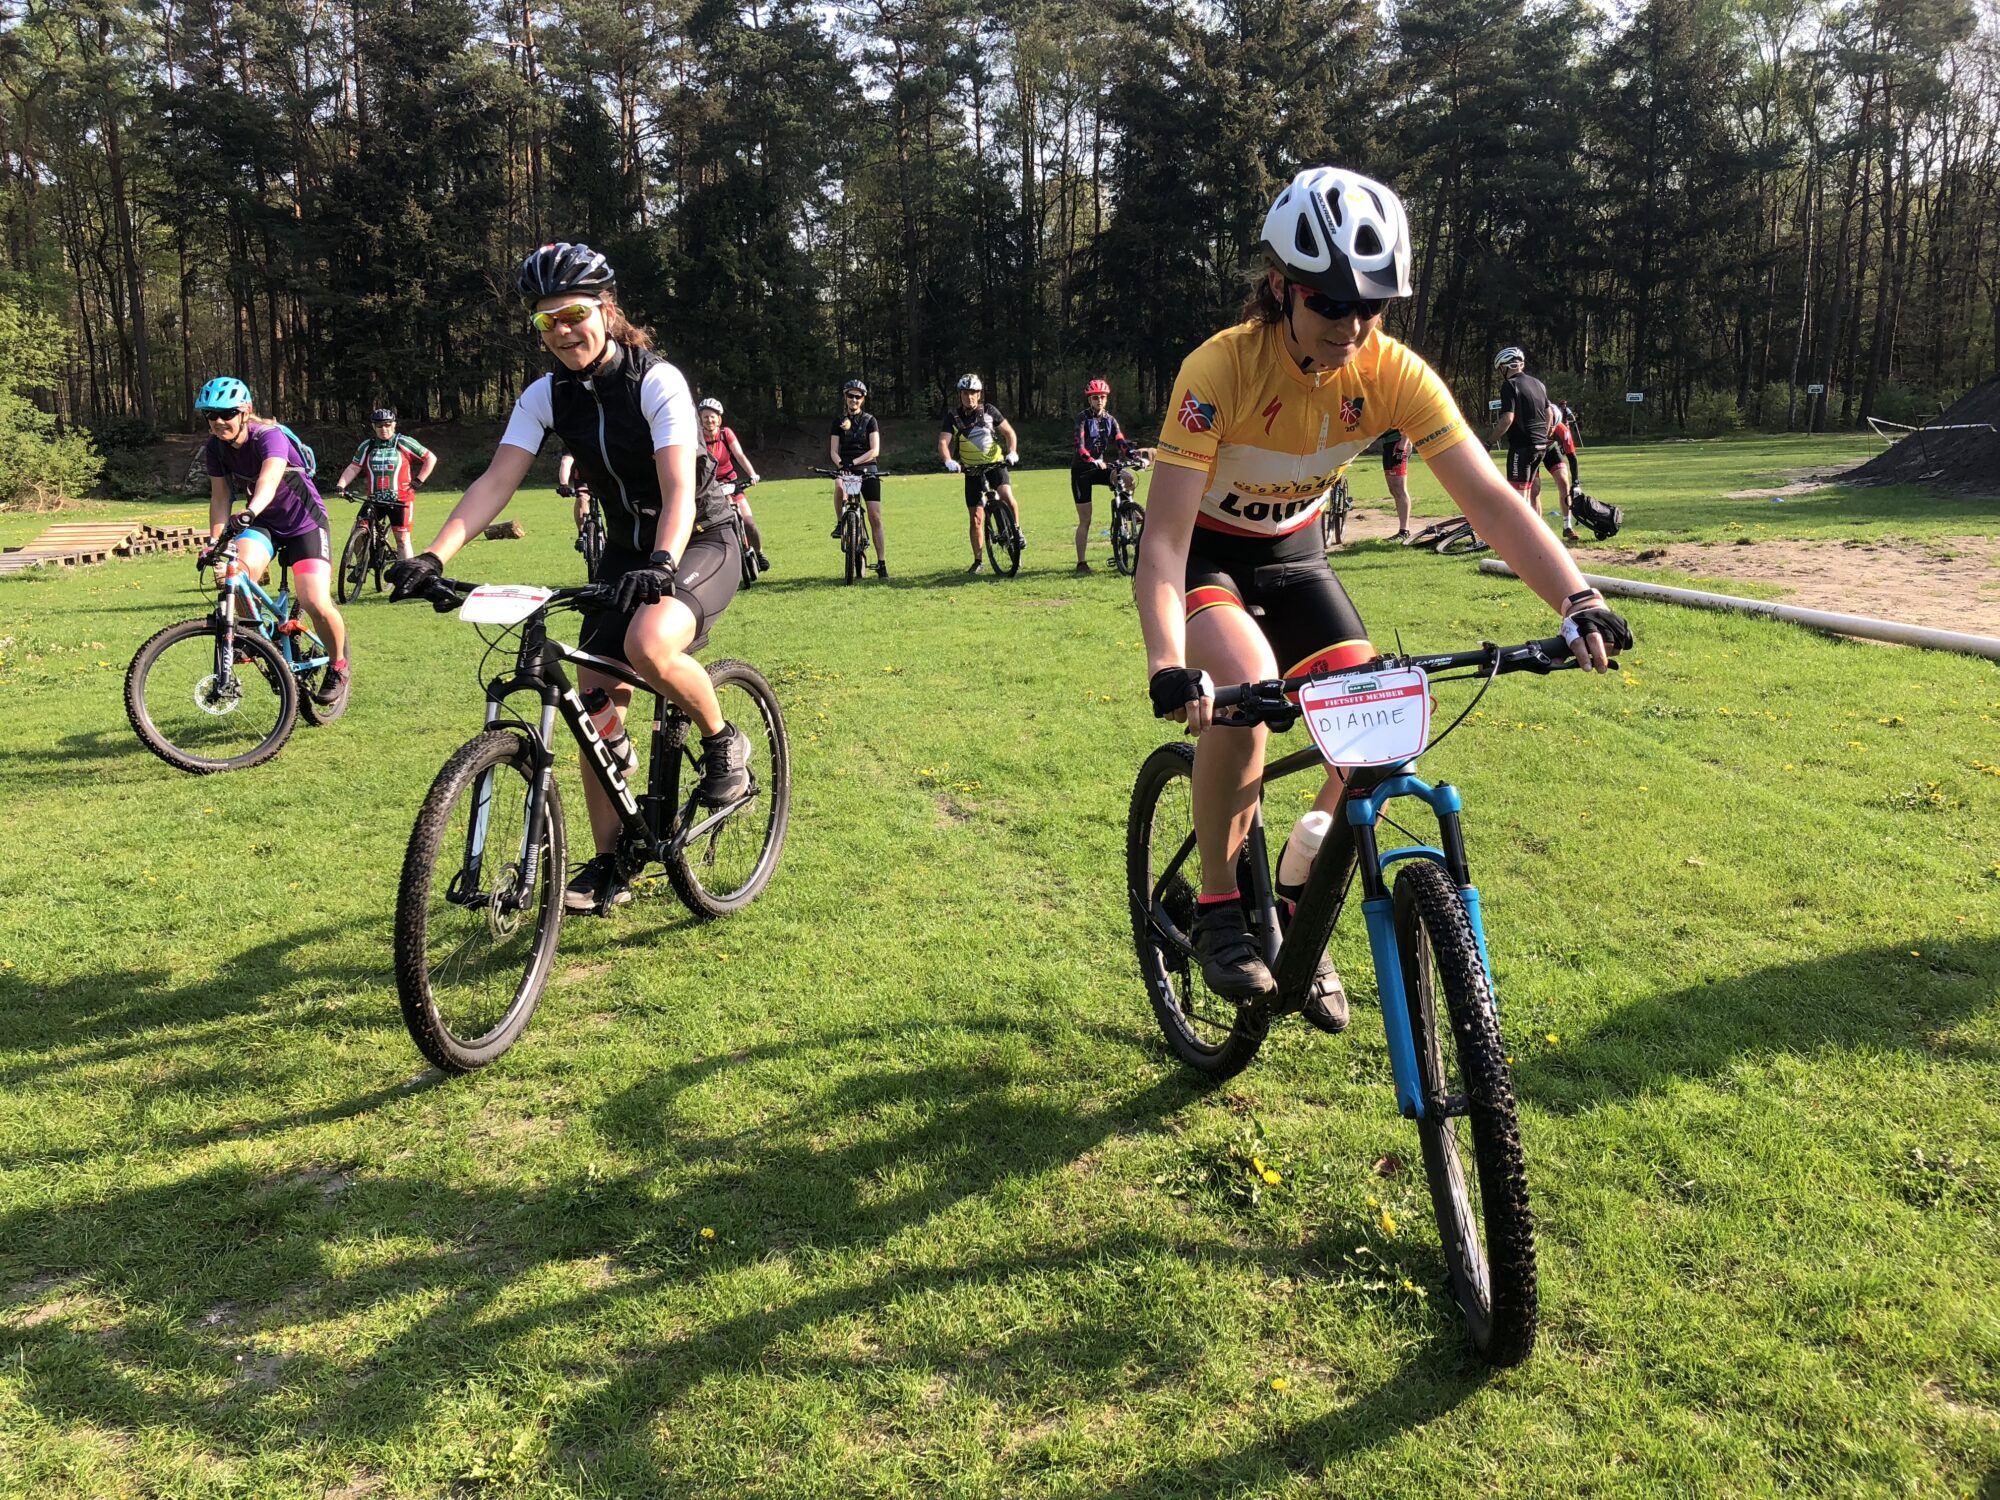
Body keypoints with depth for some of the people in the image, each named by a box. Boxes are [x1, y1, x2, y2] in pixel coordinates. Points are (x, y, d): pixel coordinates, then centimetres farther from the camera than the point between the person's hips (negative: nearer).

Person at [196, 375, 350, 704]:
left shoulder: (270, 437, -26)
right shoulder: (215, 447, -7)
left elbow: (269, 479, -45)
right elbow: (220, 498, -3)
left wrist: (249, 512, -63)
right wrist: (214, 541, -16)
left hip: (305, 522, -5)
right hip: (263, 524, 5)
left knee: (316, 604, -21)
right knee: (236, 573, -29)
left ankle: (338, 666, 8)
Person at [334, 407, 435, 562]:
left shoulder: (404, 443, -3)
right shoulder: (367, 445, 6)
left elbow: (431, 458, 0)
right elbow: (353, 468, 2)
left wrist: (417, 481, -5)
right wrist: (340, 486, -14)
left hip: (400, 499, -3)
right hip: (374, 500, 3)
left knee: (402, 540, -1)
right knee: (358, 532, -9)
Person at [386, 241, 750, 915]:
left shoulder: (657, 381, -19)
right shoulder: (546, 396, -4)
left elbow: (679, 488, -29)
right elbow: (495, 482, -11)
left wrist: (661, 563, -47)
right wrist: (434, 556, -25)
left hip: (702, 539, -6)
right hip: (626, 548, 6)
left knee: (648, 645, -36)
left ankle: (723, 739, -6)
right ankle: (608, 866, 9)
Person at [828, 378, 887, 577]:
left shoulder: (869, 420, 1)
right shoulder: (839, 421, 6)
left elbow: (875, 451, -10)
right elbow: (833, 451, 2)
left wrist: (854, 462, -23)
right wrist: (841, 465, -19)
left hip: (867, 471, -1)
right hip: (846, 470, 1)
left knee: (875, 517, -7)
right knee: (839, 485, -36)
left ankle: (882, 563, -2)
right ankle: (840, 524, -15)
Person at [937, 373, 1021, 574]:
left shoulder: (989, 411, -3)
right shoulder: (953, 416, -6)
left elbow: (1008, 432, 3)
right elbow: (943, 442, -16)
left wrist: (1012, 452, -15)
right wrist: (948, 461, -36)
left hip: (995, 464, -1)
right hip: (972, 471, 1)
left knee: (1007, 496, -31)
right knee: (976, 519, 2)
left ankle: (1017, 530, -7)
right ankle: (978, 561, 15)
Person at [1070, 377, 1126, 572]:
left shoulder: (1110, 420, 4)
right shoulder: (1083, 419, -10)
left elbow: (1121, 442, -8)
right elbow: (1079, 446, -24)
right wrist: (1094, 461, -41)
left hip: (1101, 467, 4)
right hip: (1082, 469, -4)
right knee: (1085, 520, -5)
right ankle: (1081, 562, 2)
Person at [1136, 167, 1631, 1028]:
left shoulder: (1393, 373, -20)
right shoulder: (1220, 369, -30)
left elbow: (1490, 501, -24)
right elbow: (1164, 538, -36)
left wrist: (1577, 601, -39)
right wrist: (1168, 667, -51)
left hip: (1292, 554, 4)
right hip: (1206, 554, -4)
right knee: (1245, 687, -34)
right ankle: (1219, 910, -14)